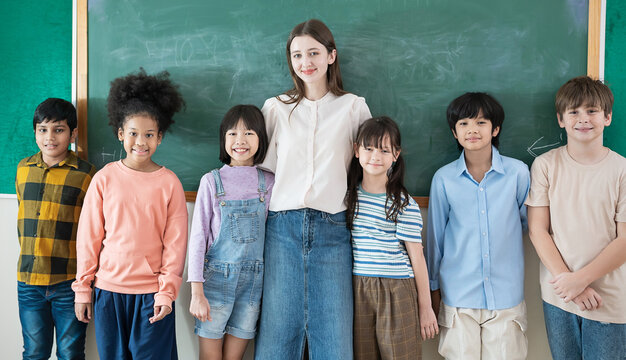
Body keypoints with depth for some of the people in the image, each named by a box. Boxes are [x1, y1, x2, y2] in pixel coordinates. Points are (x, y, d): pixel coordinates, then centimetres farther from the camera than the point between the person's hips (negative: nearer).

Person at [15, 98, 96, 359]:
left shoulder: (86, 174, -6)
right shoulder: (23, 169, 7)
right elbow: (22, 218, 18)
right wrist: (30, 258, 13)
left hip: (69, 282, -3)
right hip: (29, 281, 4)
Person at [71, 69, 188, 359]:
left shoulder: (169, 183, -4)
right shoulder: (105, 178, -2)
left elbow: (175, 242, -3)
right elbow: (88, 236, 2)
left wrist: (167, 292, -5)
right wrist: (83, 288, 3)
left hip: (152, 293, -1)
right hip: (109, 289, 1)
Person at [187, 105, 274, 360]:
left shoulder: (268, 183, 3)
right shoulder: (212, 181, -3)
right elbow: (198, 236, -4)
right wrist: (197, 291, -9)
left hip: (253, 280, 2)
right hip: (217, 277, -2)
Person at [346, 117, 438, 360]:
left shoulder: (404, 204, -7)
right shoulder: (348, 195, 5)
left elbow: (416, 256, -5)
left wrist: (425, 307, -1)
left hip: (396, 291, -3)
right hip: (357, 289, 4)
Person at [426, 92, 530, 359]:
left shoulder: (518, 172, -4)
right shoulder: (444, 178, -3)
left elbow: (530, 220, 13)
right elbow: (435, 235, 6)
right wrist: (434, 287, 11)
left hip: (506, 294, 0)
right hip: (458, 295, 0)